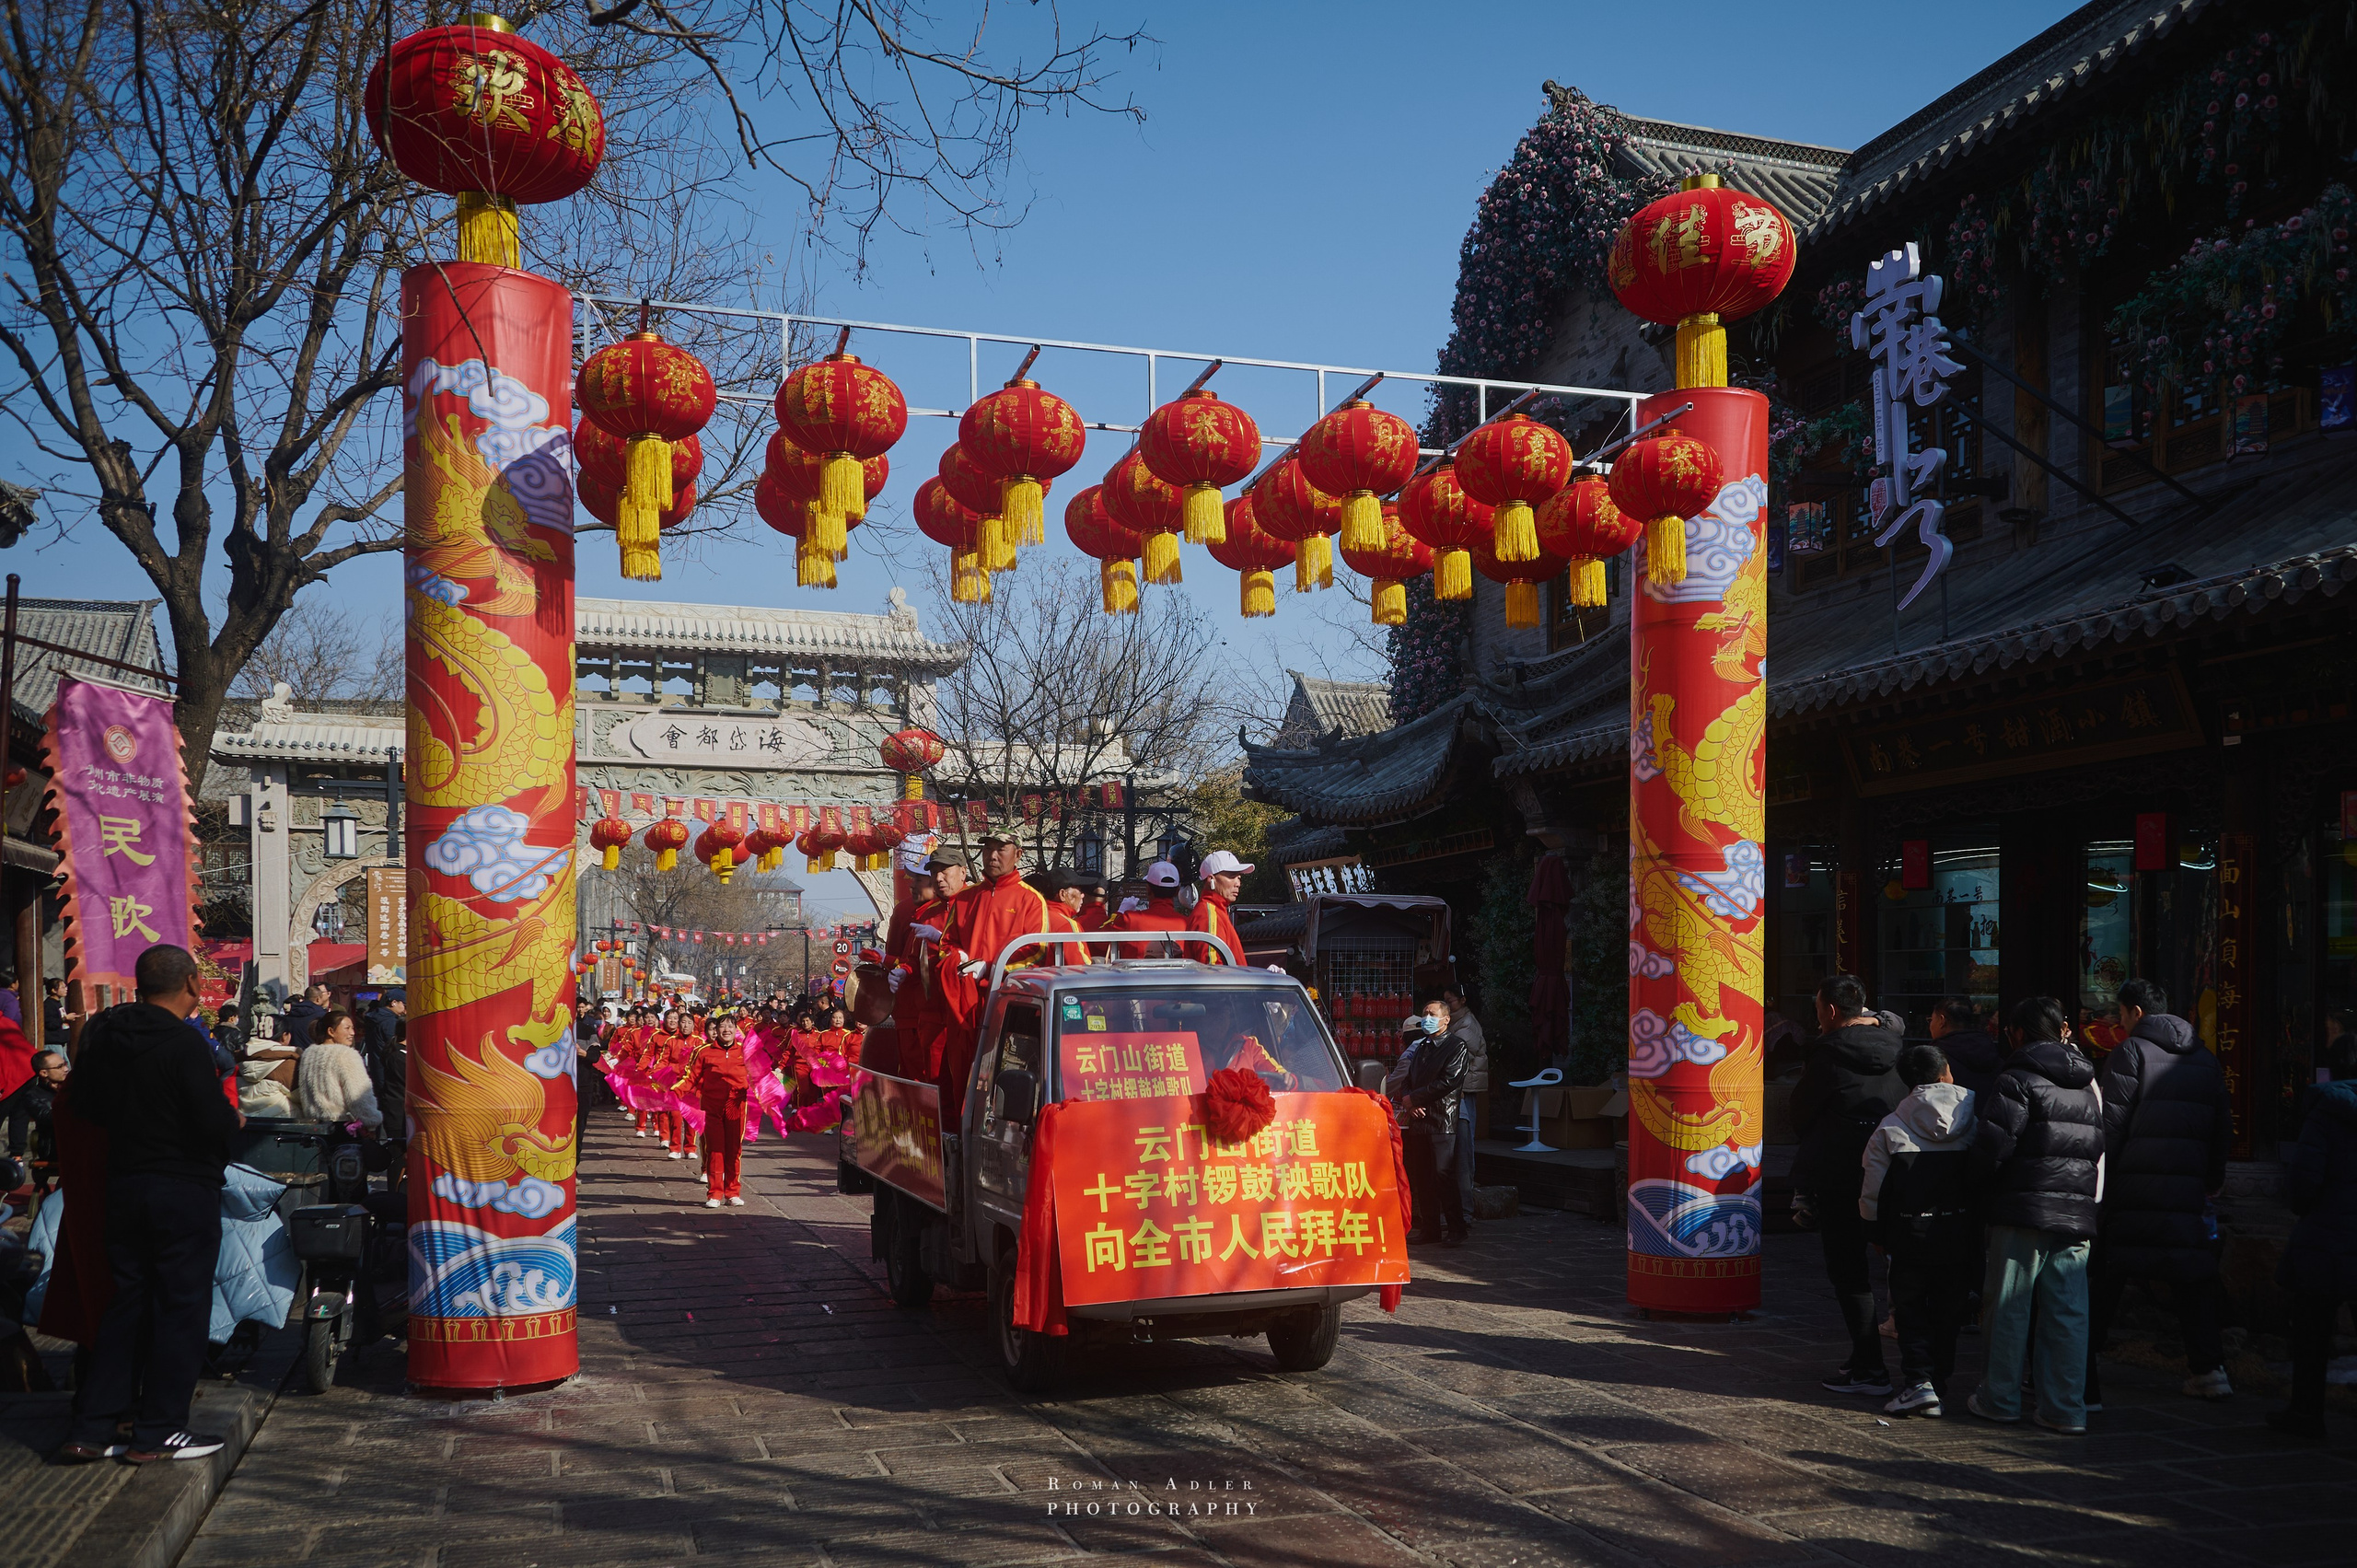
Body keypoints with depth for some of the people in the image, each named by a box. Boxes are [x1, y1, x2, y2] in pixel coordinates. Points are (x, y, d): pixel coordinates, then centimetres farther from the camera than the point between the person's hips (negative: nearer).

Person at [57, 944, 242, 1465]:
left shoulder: (102, 1036, 4)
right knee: (181, 1305, 3)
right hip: (185, 1191, -7)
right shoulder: (184, 1043, -18)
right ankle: (157, 1432, 8)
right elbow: (214, 1122, -20)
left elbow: (84, 1105, 14)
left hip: (123, 1184, 7)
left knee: (126, 1303, 15)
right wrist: (235, 1121, 1)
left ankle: (90, 1428, 16)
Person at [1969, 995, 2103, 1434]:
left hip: (2024, 1211, -6)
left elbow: (1993, 1144, -14)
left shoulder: (2018, 1079, -8)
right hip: (2077, 1213, 6)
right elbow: (2098, 1148, 19)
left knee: (2009, 1307, 3)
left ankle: (2000, 1398, 11)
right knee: (2068, 1313, 6)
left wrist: (1981, 1188, 1)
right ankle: (2066, 1408, 7)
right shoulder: (2087, 1087, 16)